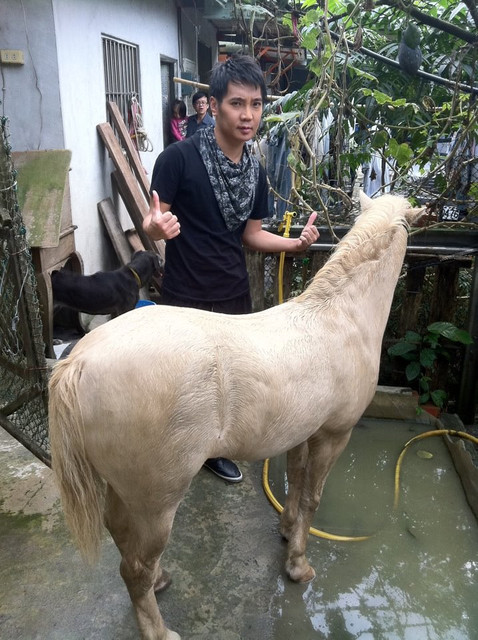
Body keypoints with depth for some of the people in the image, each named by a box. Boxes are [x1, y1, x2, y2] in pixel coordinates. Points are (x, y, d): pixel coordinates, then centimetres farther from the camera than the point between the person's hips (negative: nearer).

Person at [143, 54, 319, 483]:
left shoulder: (256, 170, 3)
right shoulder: (179, 157, -16)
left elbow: (250, 234, 8)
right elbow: (152, 222, -14)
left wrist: (295, 243, -7)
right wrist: (156, 227, -37)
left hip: (235, 294, 6)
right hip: (185, 296, -5)